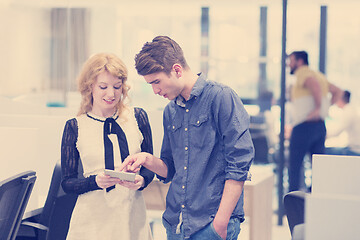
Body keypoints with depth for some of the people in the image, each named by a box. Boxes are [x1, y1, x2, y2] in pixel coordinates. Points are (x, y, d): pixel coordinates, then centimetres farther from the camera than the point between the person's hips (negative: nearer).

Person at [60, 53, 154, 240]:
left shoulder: (138, 117, 3)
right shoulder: (75, 127, -1)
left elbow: (149, 166, 10)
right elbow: (67, 182, 1)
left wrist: (141, 180, -11)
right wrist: (96, 182, -17)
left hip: (132, 217, 1)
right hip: (92, 219, -1)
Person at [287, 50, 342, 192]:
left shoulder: (302, 72, -6)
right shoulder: (319, 75, 20)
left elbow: (314, 85, -27)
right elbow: (337, 91, 24)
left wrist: (318, 108, -22)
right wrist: (327, 107, 15)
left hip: (304, 126, -8)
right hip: (320, 126, 8)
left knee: (294, 166, 1)